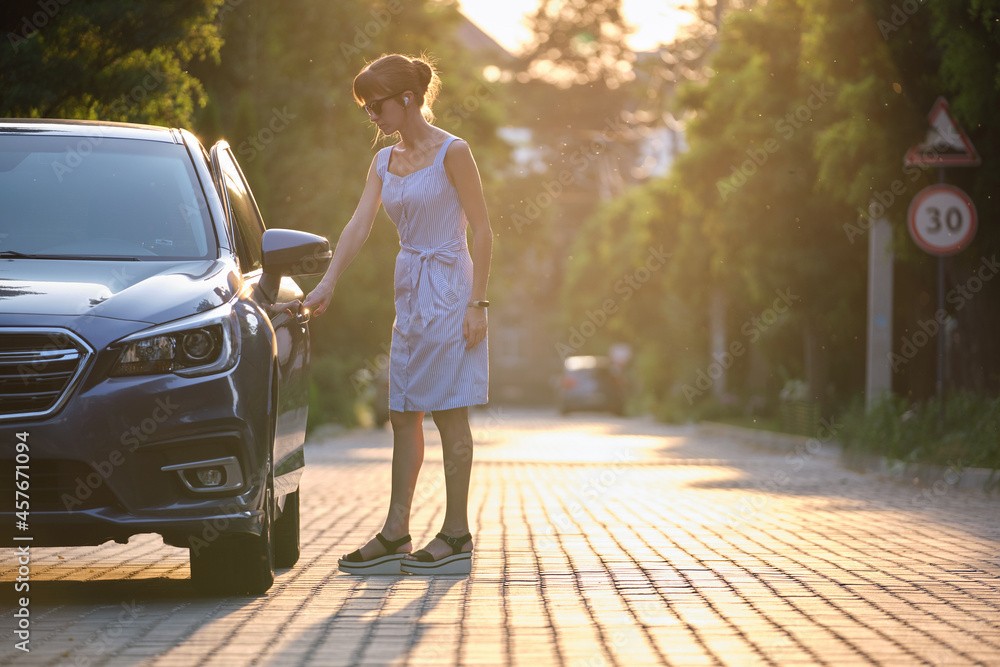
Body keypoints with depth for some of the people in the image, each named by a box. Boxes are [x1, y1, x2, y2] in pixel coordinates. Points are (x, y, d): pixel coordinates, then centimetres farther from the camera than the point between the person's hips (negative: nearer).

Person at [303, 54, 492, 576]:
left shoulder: (452, 153, -8)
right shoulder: (384, 163, 12)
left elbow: (481, 230, -10)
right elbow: (359, 226, 4)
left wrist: (476, 303, -15)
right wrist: (325, 287, -6)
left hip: (448, 289, -7)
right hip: (409, 294, 7)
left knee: (449, 414, -4)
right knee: (403, 415, 6)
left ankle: (457, 536, 2)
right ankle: (394, 537, 8)